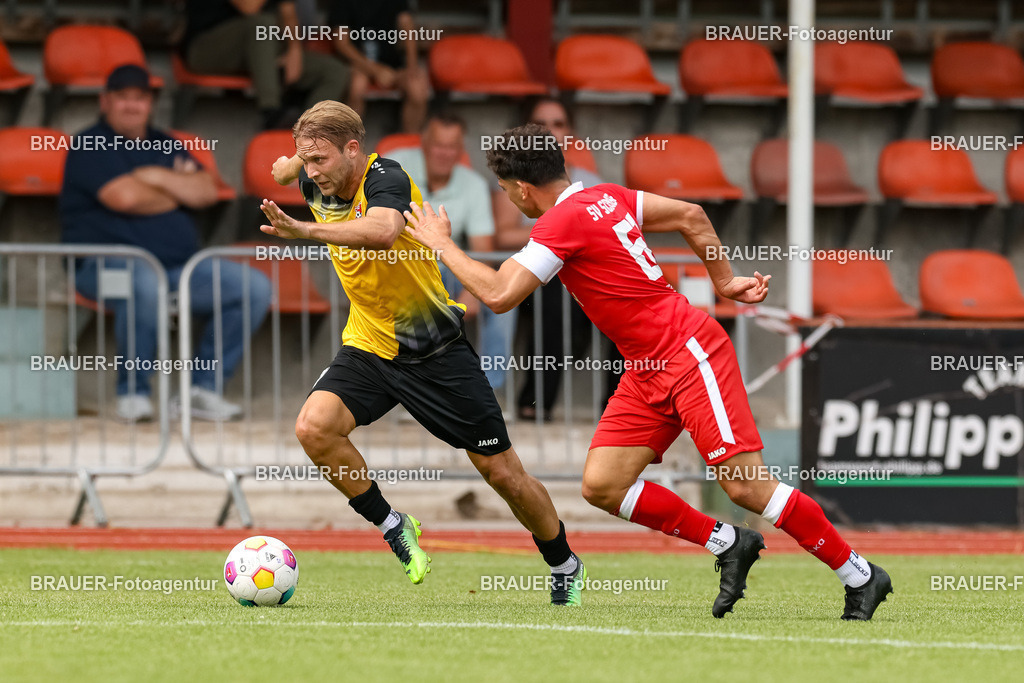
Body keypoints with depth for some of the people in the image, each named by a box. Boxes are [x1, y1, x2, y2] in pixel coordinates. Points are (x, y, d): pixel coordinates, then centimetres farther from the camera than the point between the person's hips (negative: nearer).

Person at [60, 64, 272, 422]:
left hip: (179, 265, 7)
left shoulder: (164, 147, 21)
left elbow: (207, 192, 8)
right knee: (143, 282, -43)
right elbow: (125, 197, -15)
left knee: (255, 287, -9)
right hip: (107, 259, -7)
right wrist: (177, 194, 2)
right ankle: (132, 392, -26)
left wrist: (156, 178, -6)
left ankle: (203, 387, -7)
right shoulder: (90, 147, 1)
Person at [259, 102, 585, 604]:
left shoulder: (386, 178, -23)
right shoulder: (318, 185, -3)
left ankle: (565, 566, 24)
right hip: (368, 347, 5)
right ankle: (392, 525, -2)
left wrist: (306, 231, -56)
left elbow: (382, 231, -49)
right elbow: (289, 167, 26)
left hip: (436, 350, -5)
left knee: (501, 472, 1)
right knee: (314, 427, -22)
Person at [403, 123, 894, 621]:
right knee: (601, 486, 0)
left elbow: (499, 295, -20)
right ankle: (726, 544, 10)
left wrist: (441, 244, -7)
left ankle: (860, 576, -2)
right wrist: (724, 282, 23)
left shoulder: (562, 221, -16)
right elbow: (691, 216, 17)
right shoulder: (607, 197, 10)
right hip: (648, 371, 10)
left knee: (745, 486, -12)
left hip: (690, 351, -9)